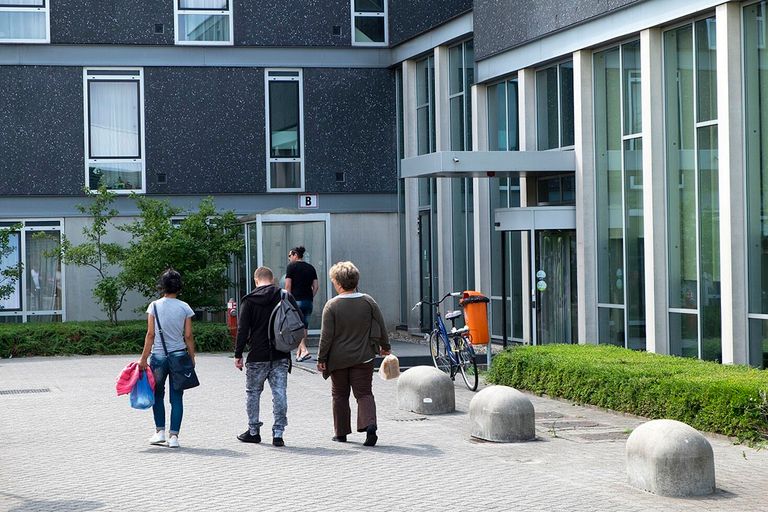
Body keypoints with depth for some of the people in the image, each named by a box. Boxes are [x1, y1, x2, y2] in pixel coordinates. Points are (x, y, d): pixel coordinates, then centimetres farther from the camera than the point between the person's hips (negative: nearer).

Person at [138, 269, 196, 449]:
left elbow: (150, 335, -5)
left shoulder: (155, 306, -3)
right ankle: (174, 435, 2)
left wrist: (143, 358, 0)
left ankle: (160, 431, 12)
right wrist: (192, 359, 8)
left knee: (158, 395, 15)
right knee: (176, 397, 4)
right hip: (179, 356, 0)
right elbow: (188, 336, -1)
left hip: (158, 356, 0)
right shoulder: (184, 307, -1)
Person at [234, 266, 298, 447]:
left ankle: (253, 431, 20)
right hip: (281, 356, 2)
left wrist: (238, 354, 0)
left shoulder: (249, 300, -3)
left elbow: (242, 330, -5)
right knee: (280, 393, 3)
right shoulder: (286, 297, 2)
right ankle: (278, 434, -1)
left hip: (257, 356, -2)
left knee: (253, 392, 14)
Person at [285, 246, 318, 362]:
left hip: (296, 300, -6)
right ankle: (299, 351, 19)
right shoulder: (311, 268, 13)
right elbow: (316, 286, 9)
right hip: (308, 301, 6)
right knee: (304, 326, 13)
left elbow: (288, 285, -7)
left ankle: (303, 350, -20)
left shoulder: (292, 266, -3)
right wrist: (310, 297, 14)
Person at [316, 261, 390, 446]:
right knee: (364, 393, 4)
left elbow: (326, 335, -11)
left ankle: (341, 432, 18)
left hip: (338, 359, -1)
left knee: (340, 395, 13)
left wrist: (321, 358, -2)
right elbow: (381, 327, 4)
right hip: (363, 358, 2)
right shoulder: (368, 302, -3)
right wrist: (385, 346, 20)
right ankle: (370, 425, -18)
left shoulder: (332, 305, -12)